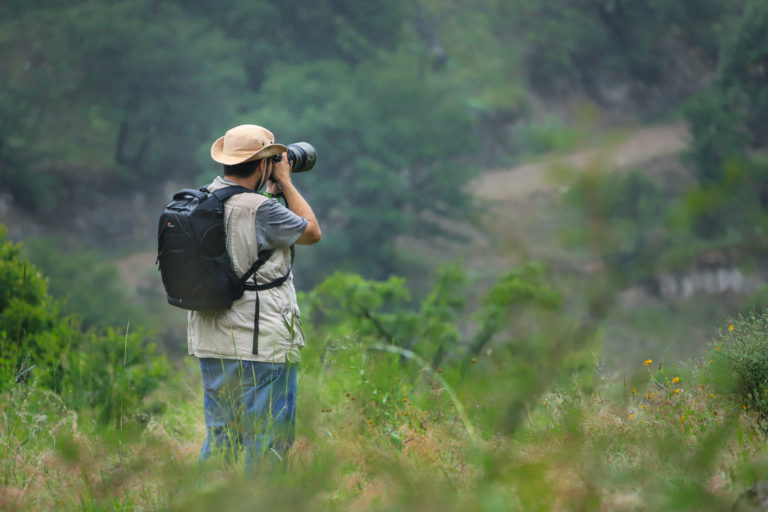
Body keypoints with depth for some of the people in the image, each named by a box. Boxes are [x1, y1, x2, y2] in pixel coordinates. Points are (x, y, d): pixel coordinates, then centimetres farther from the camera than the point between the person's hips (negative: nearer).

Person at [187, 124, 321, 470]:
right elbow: (311, 231, -2)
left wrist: (271, 191, 19)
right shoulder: (259, 210, -19)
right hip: (261, 347, -8)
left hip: (212, 343, 8)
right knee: (266, 445, 0)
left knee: (218, 440, 15)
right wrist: (285, 181, 4)